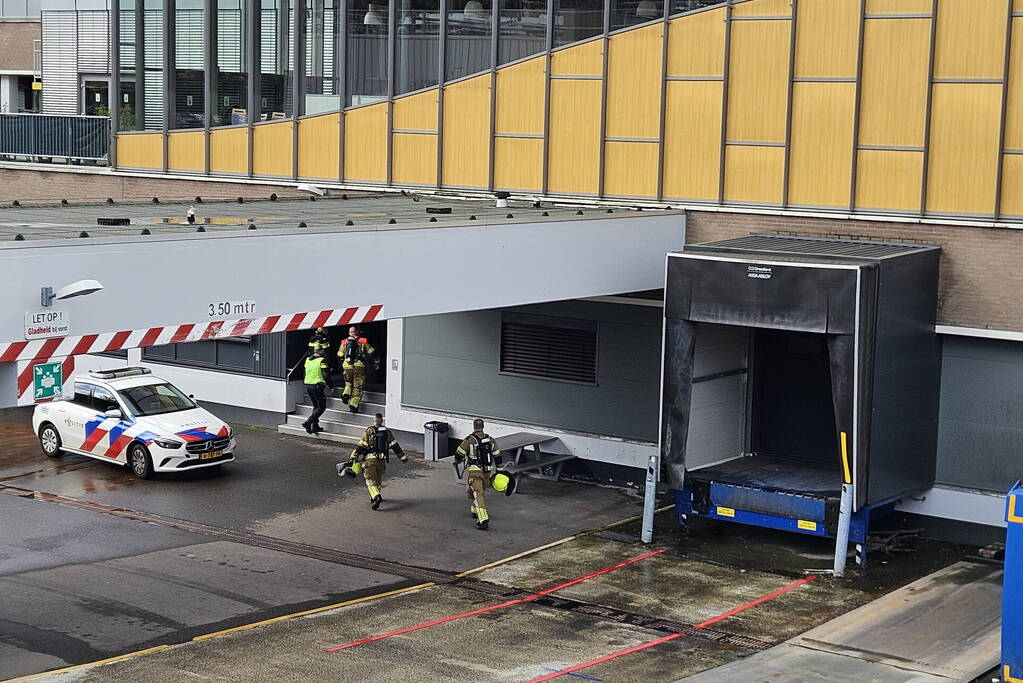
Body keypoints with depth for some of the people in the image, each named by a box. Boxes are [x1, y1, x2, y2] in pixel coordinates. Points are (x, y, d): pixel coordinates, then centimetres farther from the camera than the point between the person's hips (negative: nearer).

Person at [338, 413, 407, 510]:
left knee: (371, 480, -2)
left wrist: (353, 458, -5)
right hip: (382, 460, 3)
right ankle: (374, 497, 32)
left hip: (370, 459, -3)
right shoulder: (387, 432, 6)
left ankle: (376, 497, -24)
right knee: (378, 479, 20)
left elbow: (361, 446, -6)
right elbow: (395, 446, 7)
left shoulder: (369, 431, -2)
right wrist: (403, 457, 13)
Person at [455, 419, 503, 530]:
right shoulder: (490, 440, 5)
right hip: (486, 471, 5)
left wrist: (456, 462, 17)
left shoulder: (469, 440, -10)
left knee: (477, 495, -9)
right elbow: (497, 457, 9)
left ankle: (483, 520, -21)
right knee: (481, 492, 27)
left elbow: (459, 454, -4)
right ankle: (474, 510, 46)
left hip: (474, 471, -5)